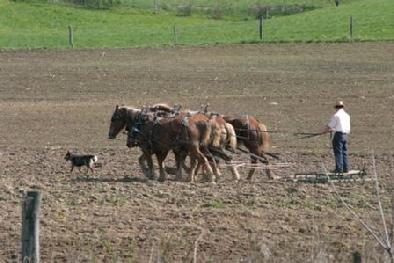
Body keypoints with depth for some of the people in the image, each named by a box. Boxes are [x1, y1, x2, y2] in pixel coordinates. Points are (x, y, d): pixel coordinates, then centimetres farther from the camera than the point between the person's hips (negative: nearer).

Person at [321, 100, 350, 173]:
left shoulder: (336, 115, -9)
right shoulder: (347, 115, 14)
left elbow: (330, 126, -5)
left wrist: (324, 131, 13)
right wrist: (333, 130, 33)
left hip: (339, 135, -7)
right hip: (345, 135, 7)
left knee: (338, 152, -5)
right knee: (344, 152, 11)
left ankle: (339, 169, -7)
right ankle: (345, 168, 9)